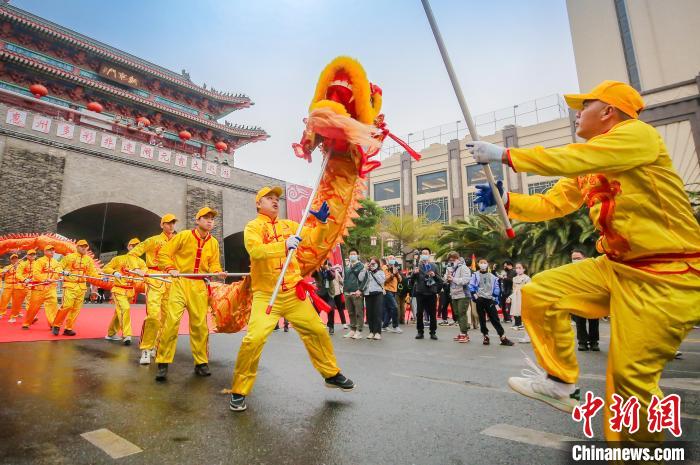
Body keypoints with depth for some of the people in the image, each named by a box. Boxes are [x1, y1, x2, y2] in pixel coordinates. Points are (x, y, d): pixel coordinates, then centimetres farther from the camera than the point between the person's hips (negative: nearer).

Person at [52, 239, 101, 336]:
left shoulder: (89, 259, 9)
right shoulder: (69, 257, 0)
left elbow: (92, 272, 8)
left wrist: (101, 277, -8)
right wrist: (63, 272, -19)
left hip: (81, 287, 4)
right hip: (70, 285, -4)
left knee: (76, 309, 5)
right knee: (67, 306, -13)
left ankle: (68, 328, 15)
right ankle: (56, 325, 8)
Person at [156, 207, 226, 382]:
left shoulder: (213, 242, 6)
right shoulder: (184, 236, -4)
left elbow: (214, 263, 9)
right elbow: (163, 253, -2)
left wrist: (217, 272, -11)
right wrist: (170, 269, -16)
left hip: (200, 285, 3)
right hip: (180, 283, -3)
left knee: (200, 325, 7)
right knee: (172, 321, -12)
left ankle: (201, 363, 20)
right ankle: (163, 364, 2)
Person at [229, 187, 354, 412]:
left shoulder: (289, 225, 12)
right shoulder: (252, 227, -2)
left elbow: (314, 239, 6)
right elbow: (255, 251, -22)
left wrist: (321, 222, -12)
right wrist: (284, 245, -35)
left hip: (294, 293, 5)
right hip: (266, 295, -4)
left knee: (317, 330, 10)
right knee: (253, 339, -16)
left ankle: (332, 374, 31)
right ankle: (239, 392, 7)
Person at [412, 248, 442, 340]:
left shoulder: (433, 266, 7)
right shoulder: (417, 265, 4)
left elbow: (440, 280, 6)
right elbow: (413, 279, -4)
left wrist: (434, 275, -14)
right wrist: (414, 273, -25)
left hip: (431, 293, 1)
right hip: (420, 293, 0)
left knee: (432, 313, 4)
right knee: (419, 313, 2)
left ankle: (433, 332, 14)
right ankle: (420, 332, 12)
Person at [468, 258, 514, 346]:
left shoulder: (492, 277, 13)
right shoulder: (475, 275, 7)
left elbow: (496, 288, 12)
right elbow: (471, 286, 0)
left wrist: (494, 297, 2)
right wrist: (474, 295, -11)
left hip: (490, 300, 1)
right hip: (480, 300, 0)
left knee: (495, 319, -2)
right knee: (482, 319, 5)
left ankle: (503, 337, 0)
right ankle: (486, 336, 15)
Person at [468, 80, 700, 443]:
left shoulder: (638, 134, -12)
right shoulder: (584, 168, 12)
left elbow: (566, 159, -24)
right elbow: (549, 205, 11)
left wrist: (503, 154, -17)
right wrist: (504, 199, -3)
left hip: (667, 275, -8)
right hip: (616, 266, 8)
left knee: (630, 378, -7)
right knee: (539, 292, -2)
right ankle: (561, 382, 12)